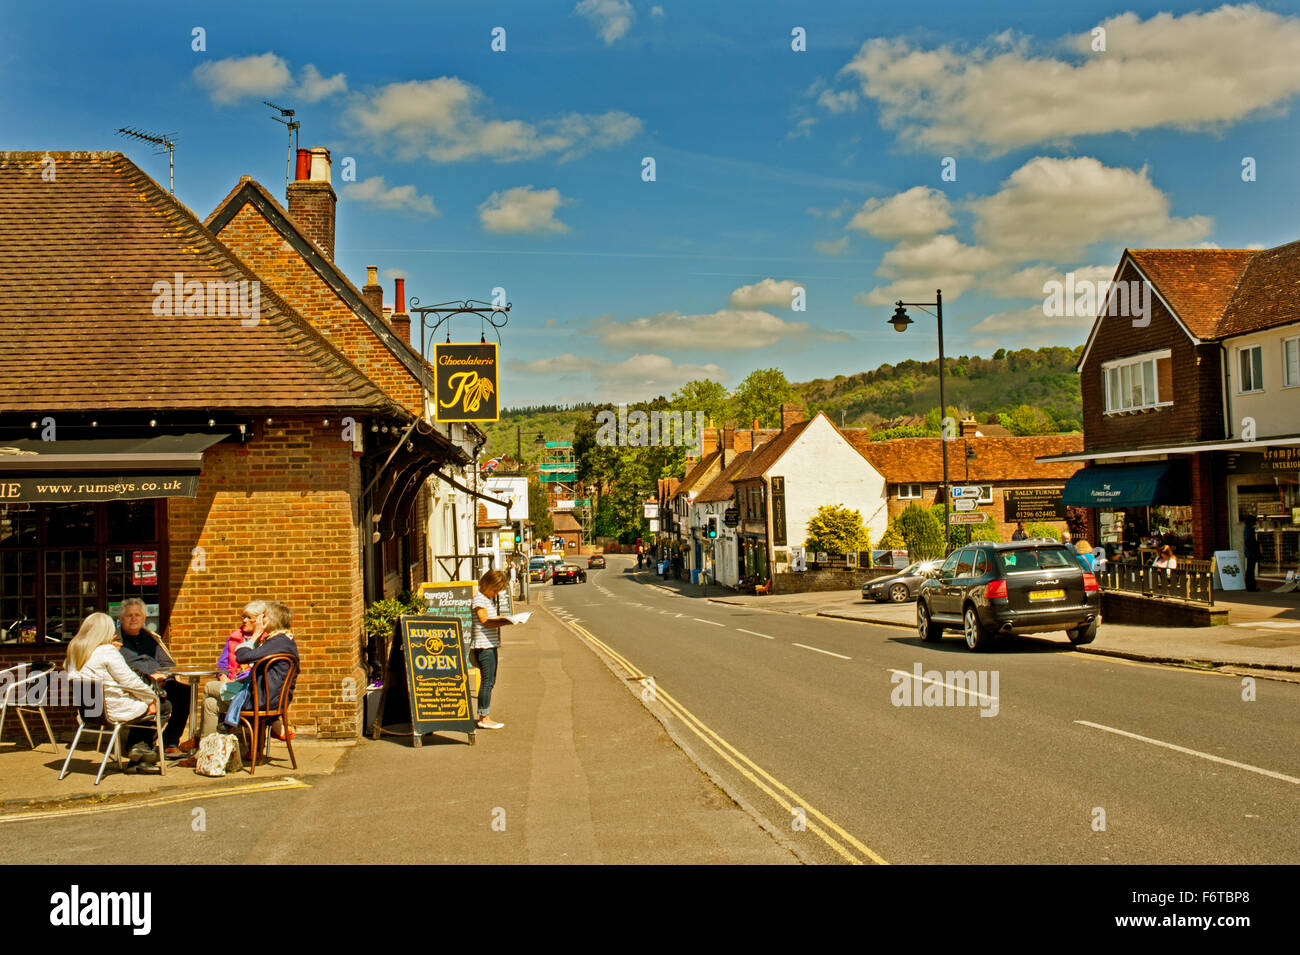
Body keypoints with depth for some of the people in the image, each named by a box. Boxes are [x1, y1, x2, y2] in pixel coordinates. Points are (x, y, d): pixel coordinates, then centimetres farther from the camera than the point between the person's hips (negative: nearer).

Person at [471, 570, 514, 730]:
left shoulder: (490, 598, 18)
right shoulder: (479, 599, -11)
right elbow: (485, 621, -19)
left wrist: (503, 619, 8)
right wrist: (504, 622, -28)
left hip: (492, 644, 10)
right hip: (483, 645, -10)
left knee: (490, 681, 12)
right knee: (487, 681, -8)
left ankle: (485, 716, 18)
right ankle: (484, 718, -5)